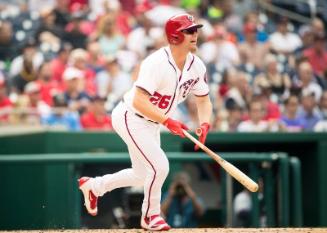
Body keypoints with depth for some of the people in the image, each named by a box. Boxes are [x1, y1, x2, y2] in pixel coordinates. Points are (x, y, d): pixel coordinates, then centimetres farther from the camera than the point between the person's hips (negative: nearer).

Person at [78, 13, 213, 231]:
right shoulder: (157, 63, -30)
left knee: (143, 176, 18)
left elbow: (203, 99, 6)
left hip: (151, 123, 9)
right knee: (159, 166, -17)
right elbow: (139, 101, -35)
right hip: (130, 117, -9)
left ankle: (93, 185, 38)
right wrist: (168, 121, -40)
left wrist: (205, 124, -13)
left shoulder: (197, 66, -6)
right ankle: (151, 215, 7)